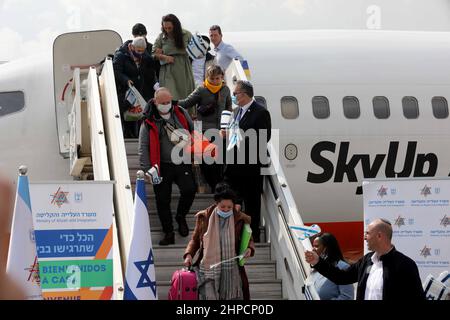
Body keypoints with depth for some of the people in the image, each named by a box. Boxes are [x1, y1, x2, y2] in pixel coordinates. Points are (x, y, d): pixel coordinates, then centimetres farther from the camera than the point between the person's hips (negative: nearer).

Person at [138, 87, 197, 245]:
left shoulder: (181, 113, 4)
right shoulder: (149, 122, -5)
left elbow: (192, 131, 15)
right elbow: (143, 148, -6)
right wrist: (148, 169, -14)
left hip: (182, 163, 1)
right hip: (162, 166, -1)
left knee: (189, 189, -18)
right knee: (163, 201, 1)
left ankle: (181, 217, 9)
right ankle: (169, 233, 16)